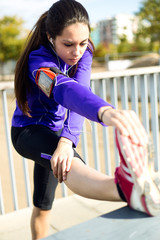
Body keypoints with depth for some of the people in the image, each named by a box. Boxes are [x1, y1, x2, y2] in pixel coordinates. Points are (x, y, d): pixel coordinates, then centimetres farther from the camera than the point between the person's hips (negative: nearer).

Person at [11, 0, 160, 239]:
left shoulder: (84, 52, -13)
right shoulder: (39, 61, -30)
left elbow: (79, 94, -30)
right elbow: (66, 90, -53)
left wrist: (67, 139, -47)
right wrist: (105, 111, -74)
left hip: (56, 130, 7)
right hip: (28, 130, -6)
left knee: (42, 205, 18)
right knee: (68, 162, -41)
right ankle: (128, 189, -67)